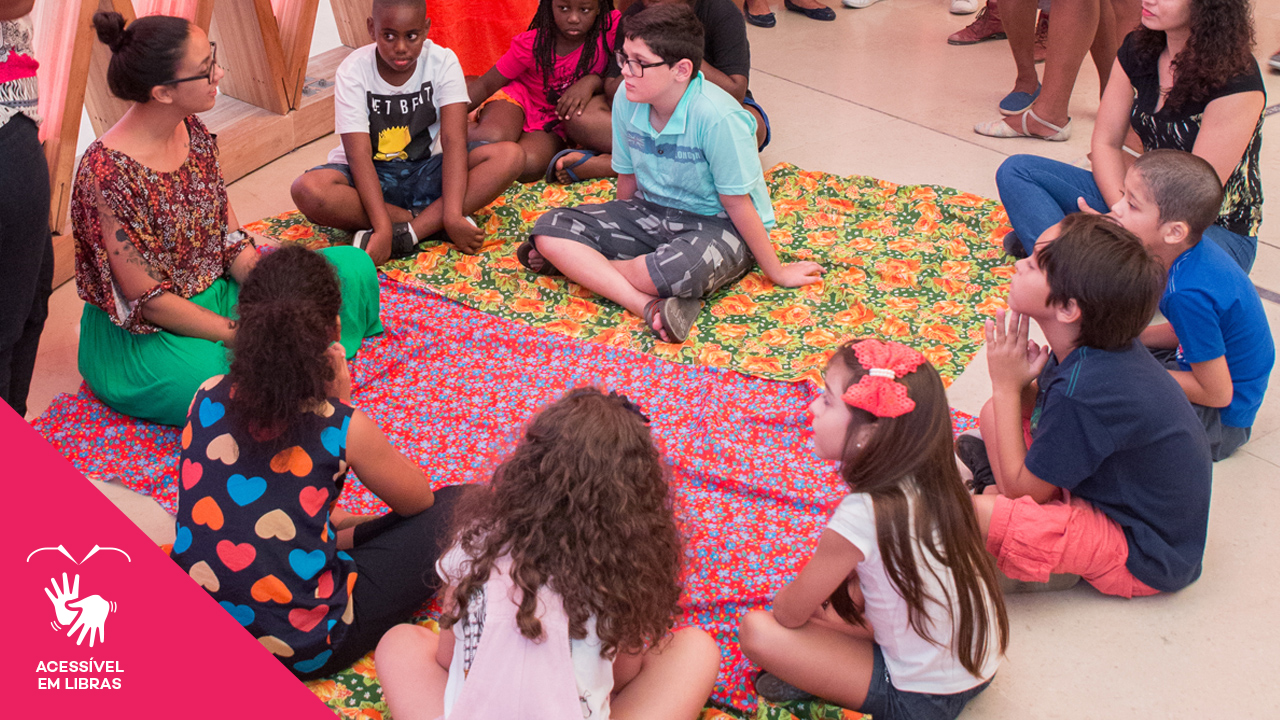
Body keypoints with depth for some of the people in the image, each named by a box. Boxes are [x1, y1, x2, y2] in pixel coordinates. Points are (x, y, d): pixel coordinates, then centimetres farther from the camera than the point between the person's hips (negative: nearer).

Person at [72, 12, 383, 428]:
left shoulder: (191, 130, -2)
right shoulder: (109, 173, -26)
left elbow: (230, 234, 3)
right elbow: (148, 299, -22)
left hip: (217, 290, 8)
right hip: (144, 332, -8)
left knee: (353, 269, -2)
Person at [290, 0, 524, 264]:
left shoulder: (443, 62, -11)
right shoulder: (353, 71, -15)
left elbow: (454, 141, -20)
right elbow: (359, 156, -23)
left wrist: (452, 216, -34)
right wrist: (383, 227, -37)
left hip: (424, 173, 2)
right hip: (372, 178, -1)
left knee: (510, 155, -24)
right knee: (308, 190, -35)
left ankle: (406, 234, -32)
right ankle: (431, 223, -26)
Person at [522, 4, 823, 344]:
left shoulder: (718, 118, -27)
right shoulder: (627, 100, -9)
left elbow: (736, 204, -17)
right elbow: (628, 177, 8)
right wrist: (618, 232, 20)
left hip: (720, 226, -6)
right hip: (652, 213, 6)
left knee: (679, 269, -41)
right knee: (549, 228, -14)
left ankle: (576, 262, -12)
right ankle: (650, 306, -29)